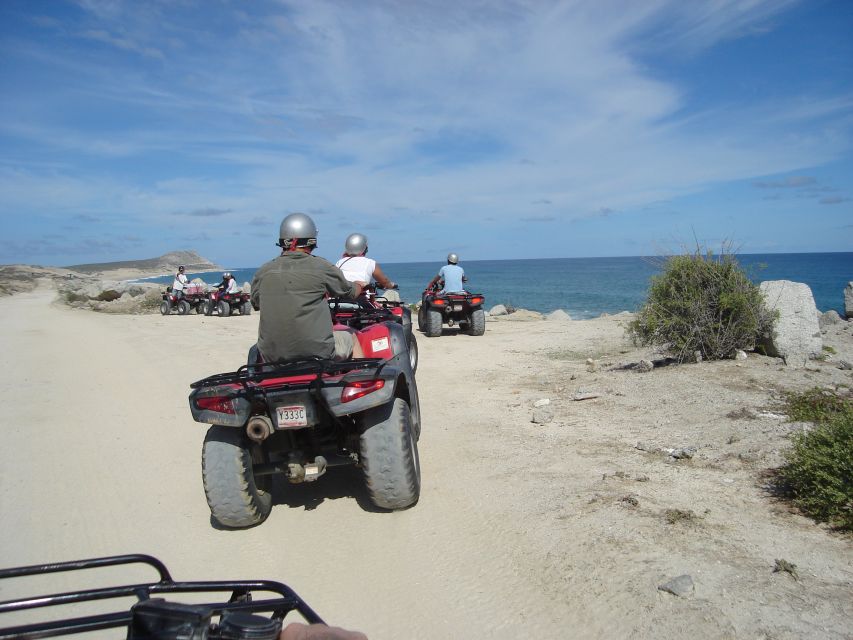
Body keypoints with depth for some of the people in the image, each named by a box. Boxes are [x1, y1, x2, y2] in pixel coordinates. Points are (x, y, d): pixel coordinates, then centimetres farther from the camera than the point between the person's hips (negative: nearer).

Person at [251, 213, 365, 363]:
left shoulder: (262, 272, 2)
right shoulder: (321, 267, -6)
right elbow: (350, 292, 9)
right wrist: (359, 285, 34)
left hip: (271, 357, 3)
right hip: (316, 351, -3)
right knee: (351, 338, 24)